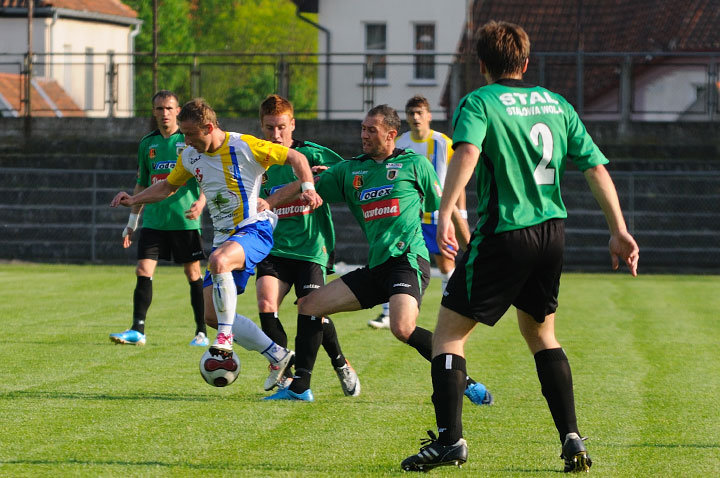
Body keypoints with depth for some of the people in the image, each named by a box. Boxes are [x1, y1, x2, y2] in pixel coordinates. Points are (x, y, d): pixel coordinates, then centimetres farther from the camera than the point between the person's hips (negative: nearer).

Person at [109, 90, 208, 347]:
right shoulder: (147, 143, 12)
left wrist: (201, 201, -23)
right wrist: (132, 222, 17)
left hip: (185, 219, -3)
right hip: (154, 219, 3)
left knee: (193, 273, 3)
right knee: (143, 271, -8)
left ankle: (201, 332, 11)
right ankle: (137, 330, -9)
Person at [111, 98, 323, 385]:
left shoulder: (244, 147, -13)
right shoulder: (190, 157, 6)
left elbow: (295, 157, -6)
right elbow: (169, 186, 23)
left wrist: (308, 188, -21)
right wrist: (134, 199, 10)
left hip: (254, 229, -8)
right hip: (224, 238, 8)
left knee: (218, 260, -40)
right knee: (212, 316, -1)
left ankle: (226, 336, -30)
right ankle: (279, 358, 8)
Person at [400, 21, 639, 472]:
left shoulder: (479, 102, -3)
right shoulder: (556, 104, 13)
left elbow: (467, 152, -23)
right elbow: (596, 167, 10)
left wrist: (445, 213, -32)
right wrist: (619, 230, 14)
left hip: (505, 234, -5)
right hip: (552, 232, 6)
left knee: (449, 332, 4)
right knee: (540, 331, 23)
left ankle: (450, 439, -8)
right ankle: (572, 438, 13)